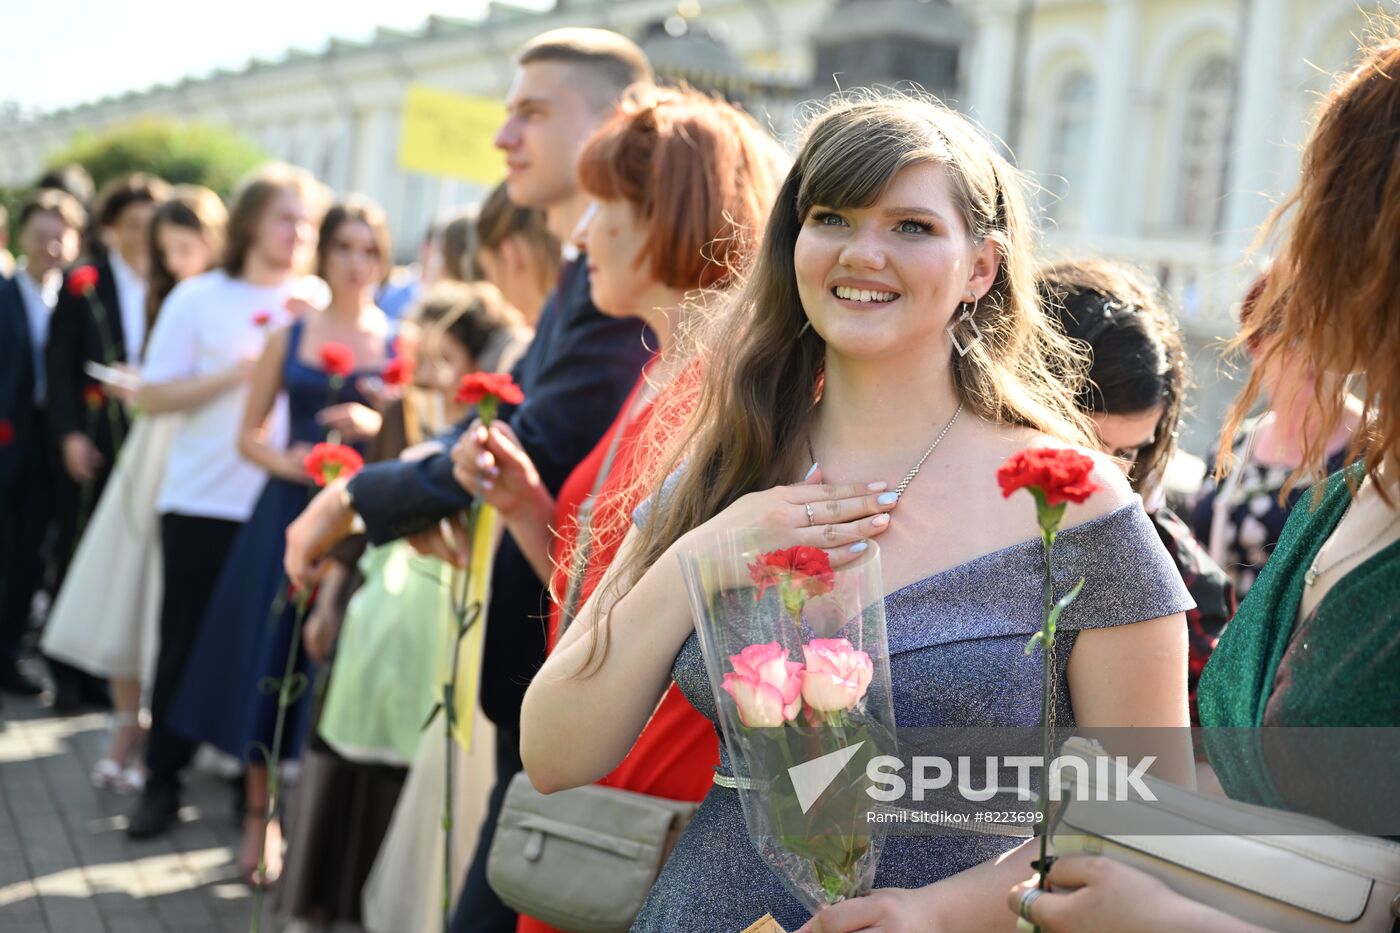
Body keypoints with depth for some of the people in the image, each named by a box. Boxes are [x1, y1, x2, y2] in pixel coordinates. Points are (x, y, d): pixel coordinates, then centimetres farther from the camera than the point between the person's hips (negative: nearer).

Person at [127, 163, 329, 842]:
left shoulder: (317, 304, 8)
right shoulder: (199, 298, 1)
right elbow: (153, 395, -4)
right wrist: (236, 372, -13)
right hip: (202, 502, -2)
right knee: (185, 640, 4)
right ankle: (162, 779, 16)